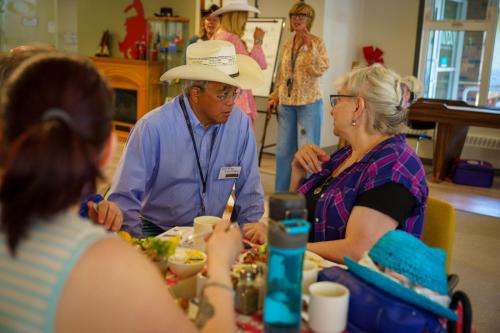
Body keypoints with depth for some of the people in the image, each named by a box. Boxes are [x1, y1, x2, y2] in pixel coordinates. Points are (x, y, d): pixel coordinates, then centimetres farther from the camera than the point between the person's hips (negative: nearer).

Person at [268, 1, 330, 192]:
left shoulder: (317, 42, -4)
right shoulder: (287, 45, 12)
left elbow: (320, 70, -17)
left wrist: (310, 46, -22)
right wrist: (274, 97, 10)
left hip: (309, 103, -5)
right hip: (286, 104, 5)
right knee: (283, 150, 9)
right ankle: (281, 193, 20)